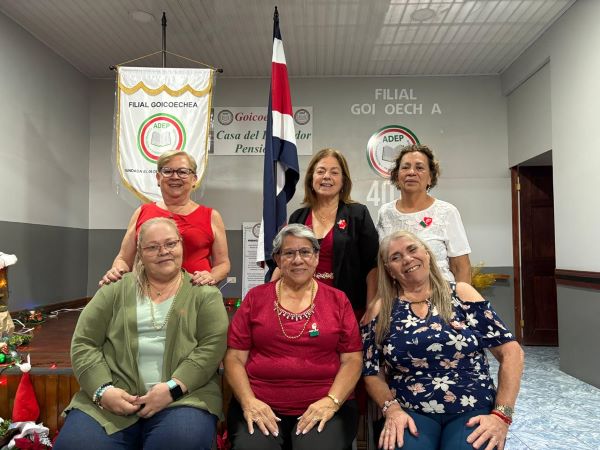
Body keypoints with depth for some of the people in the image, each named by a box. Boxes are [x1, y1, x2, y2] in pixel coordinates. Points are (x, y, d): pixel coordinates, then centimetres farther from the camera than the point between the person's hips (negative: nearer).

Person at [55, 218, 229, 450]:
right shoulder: (116, 289, 11)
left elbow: (212, 347, -5)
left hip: (183, 395, -2)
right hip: (114, 396, 2)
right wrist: (103, 390, -8)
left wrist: (173, 387, -17)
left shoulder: (205, 294, 6)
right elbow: (83, 344, 7)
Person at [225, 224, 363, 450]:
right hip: (261, 406, 0)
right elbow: (235, 357, 5)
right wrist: (248, 401, -10)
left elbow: (352, 358, 4)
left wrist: (332, 401, -11)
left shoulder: (337, 300, 7)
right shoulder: (256, 297, 8)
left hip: (323, 406, 0)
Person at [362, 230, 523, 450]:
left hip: (472, 410, 1)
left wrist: (501, 414, -9)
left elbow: (511, 352, 0)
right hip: (410, 413, 0)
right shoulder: (382, 310, 4)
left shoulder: (460, 293, 2)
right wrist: (392, 409, -11)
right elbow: (372, 372, 6)